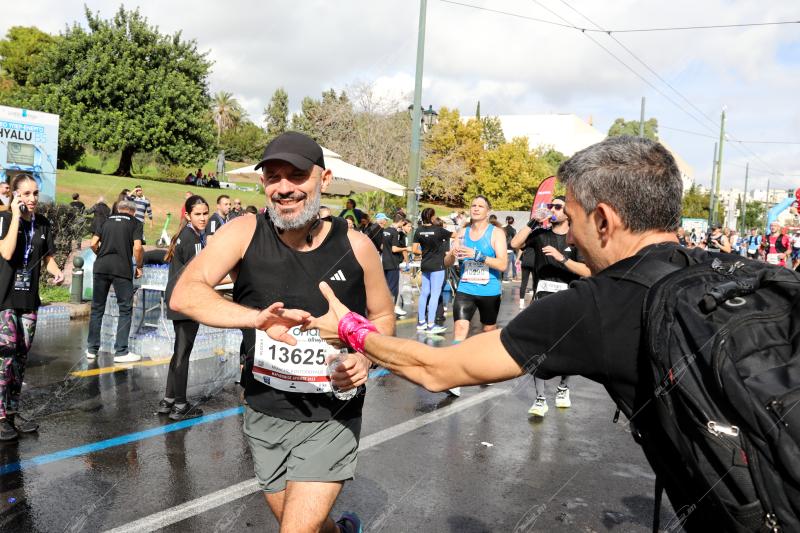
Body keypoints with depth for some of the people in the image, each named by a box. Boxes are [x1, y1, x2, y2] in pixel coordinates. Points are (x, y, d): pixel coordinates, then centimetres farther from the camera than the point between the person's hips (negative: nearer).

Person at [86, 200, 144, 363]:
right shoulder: (135, 223, 7)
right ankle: (121, 351, 2)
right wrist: (139, 267, 6)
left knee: (97, 308, 13)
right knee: (125, 310, 4)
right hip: (122, 268, -4)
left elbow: (93, 244, 9)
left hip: (101, 266, 4)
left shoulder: (107, 220, 17)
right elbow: (137, 248, -7)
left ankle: (92, 349, 19)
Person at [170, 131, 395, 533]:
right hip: (265, 414, 2)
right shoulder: (245, 233, -11)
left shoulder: (355, 247, -10)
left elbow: (383, 316, 5)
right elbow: (184, 295, -23)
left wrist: (365, 357, -16)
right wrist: (257, 317, -39)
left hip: (331, 419, -2)